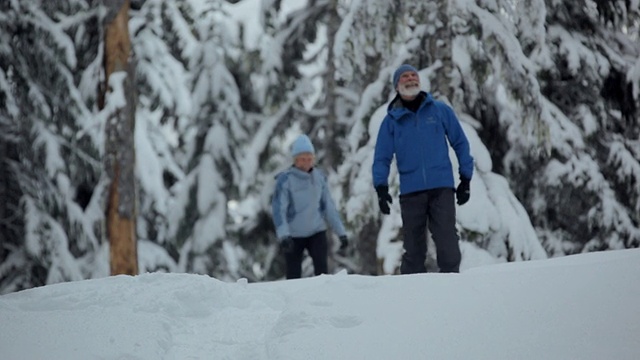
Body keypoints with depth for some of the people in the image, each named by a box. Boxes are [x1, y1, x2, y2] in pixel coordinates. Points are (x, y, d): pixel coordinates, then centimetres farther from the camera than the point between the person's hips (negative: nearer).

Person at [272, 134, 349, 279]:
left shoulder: (319, 177, 2)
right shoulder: (285, 179, -12)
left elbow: (328, 206, 10)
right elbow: (278, 209, -18)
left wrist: (341, 233, 10)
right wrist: (283, 236, -31)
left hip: (317, 232, 3)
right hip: (294, 235, -2)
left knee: (322, 270, -16)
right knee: (294, 276, 4)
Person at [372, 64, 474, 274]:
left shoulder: (440, 111, 6)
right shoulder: (392, 119, 8)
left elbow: (460, 143, 11)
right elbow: (382, 157, 8)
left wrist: (465, 178, 7)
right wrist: (381, 187, -5)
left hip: (442, 188, -1)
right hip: (410, 191, 1)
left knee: (447, 242, -9)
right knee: (413, 246, 4)